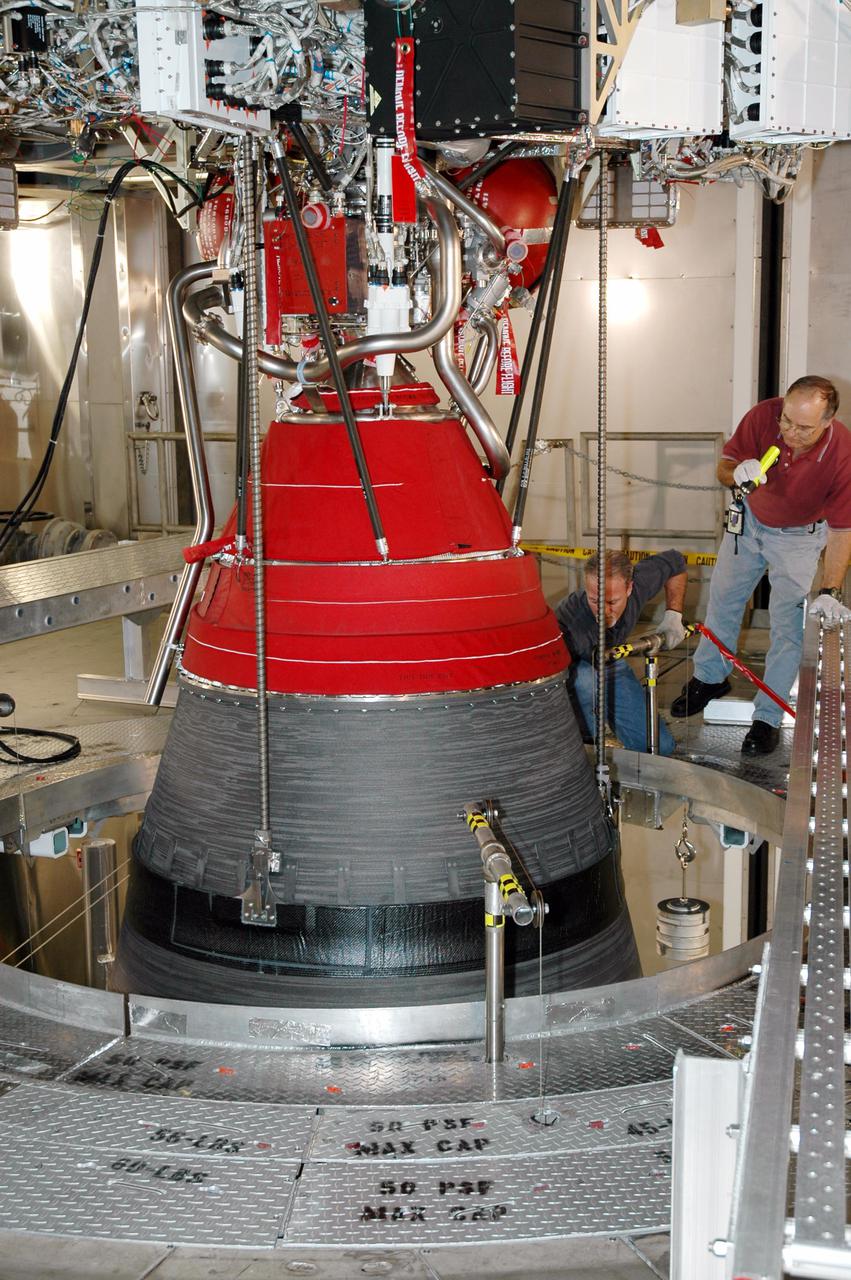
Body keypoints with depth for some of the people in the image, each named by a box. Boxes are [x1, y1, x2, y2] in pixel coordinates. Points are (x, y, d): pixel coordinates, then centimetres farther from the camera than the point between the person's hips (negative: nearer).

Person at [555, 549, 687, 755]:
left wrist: (673, 615, -11)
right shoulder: (567, 619, -43)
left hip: (613, 664, 4)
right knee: (584, 679, -42)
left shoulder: (640, 581, -28)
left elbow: (675, 562, -5)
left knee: (660, 746, -4)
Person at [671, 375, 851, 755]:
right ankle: (710, 678, 38)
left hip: (799, 535, -3)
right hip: (750, 519, 3)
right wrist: (737, 472, -39)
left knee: (787, 625, -4)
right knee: (723, 599, 16)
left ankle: (767, 717, 10)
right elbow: (724, 465, -15)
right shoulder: (763, 416, -29)